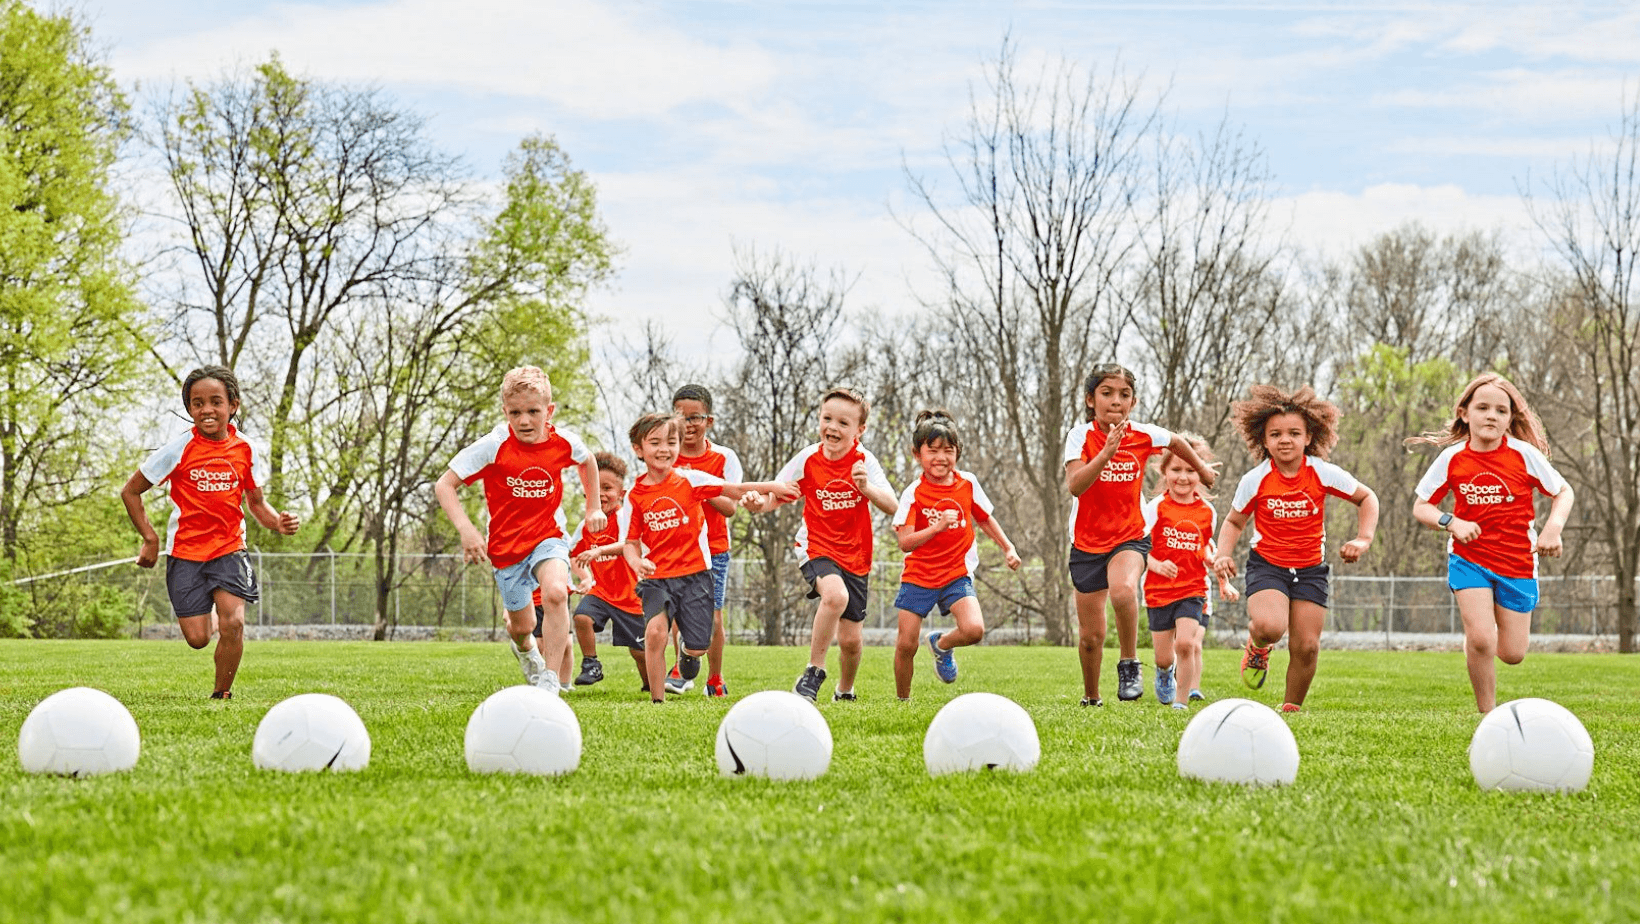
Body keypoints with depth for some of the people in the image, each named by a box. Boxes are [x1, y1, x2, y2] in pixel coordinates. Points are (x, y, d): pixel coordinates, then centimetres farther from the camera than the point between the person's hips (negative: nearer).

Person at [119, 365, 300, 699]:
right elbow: (130, 492, 1)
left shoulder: (247, 451, 0)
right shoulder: (178, 450, -8)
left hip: (229, 549, 1)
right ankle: (209, 614, 34)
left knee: (233, 623, -19)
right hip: (185, 551, -1)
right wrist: (150, 539, -2)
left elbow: (255, 502, 12)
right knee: (198, 638, -4)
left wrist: (278, 522, -9)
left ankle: (222, 695, 1)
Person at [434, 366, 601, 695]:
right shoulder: (495, 446, -19)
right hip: (507, 545, 0)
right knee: (522, 625, 15)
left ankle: (550, 683, -26)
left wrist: (593, 507, 16)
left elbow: (587, 460, 17)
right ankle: (525, 647, 56)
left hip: (548, 537, 0)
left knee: (555, 592, -32)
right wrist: (466, 529, -29)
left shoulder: (563, 443, -10)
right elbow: (444, 485, -17)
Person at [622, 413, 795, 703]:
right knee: (655, 631, -25)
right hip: (657, 576, 0)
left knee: (698, 646, -2)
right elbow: (631, 542, 3)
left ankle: (688, 650, 39)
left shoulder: (689, 479, -2)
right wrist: (637, 562, -17)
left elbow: (734, 490, 5)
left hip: (695, 573, 0)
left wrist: (770, 487, -1)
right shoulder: (635, 496, 0)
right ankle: (657, 700, -10)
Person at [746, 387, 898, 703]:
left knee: (851, 638, 4)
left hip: (855, 556, 1)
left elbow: (892, 507, -21)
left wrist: (866, 487, -40)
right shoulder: (808, 459, -7)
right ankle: (814, 671, -17)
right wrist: (756, 501, -24)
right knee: (835, 595, -34)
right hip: (817, 549, -1)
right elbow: (774, 498, -1)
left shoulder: (863, 461, -11)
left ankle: (845, 690, 36)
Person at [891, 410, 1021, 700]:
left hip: (957, 574, 2)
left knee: (974, 630, -21)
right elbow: (905, 542, -14)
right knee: (906, 645, -2)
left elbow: (985, 519, 17)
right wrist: (937, 527, -26)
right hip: (918, 575, -1)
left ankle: (941, 644, 13)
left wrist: (1008, 548, 13)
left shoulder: (967, 483, 1)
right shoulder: (914, 494, -9)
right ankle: (903, 701, 21)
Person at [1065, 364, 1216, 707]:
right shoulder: (1081, 436, -13)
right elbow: (1075, 485, -29)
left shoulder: (1143, 436, -6)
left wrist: (1202, 468, 31)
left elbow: (1176, 442, 18)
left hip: (1129, 538, 0)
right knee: (1091, 636, 6)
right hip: (1087, 543, 0)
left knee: (1123, 590, -35)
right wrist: (1107, 452, -39)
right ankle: (1091, 698, 31)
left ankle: (1129, 665, -15)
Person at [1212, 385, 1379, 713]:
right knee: (1270, 626, -29)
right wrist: (1223, 554, -11)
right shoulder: (1255, 480, -8)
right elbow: (1234, 522, 7)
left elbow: (1366, 498, 6)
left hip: (1310, 568, 2)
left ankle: (1292, 708, 20)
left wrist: (1364, 539, -8)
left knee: (1307, 646, -3)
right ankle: (1257, 647, 9)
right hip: (1266, 564, -2)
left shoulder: (1323, 473, -8)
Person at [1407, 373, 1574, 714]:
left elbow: (1563, 491, 2)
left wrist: (1554, 527, -16)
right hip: (1469, 558, -1)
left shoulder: (1524, 454, -9)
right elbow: (1421, 507, 1)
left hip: (1517, 561, 1)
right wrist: (1452, 523, -18)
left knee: (1512, 654, 3)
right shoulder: (1452, 458, -7)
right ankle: (1487, 714, -1)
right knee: (1480, 640, -20)